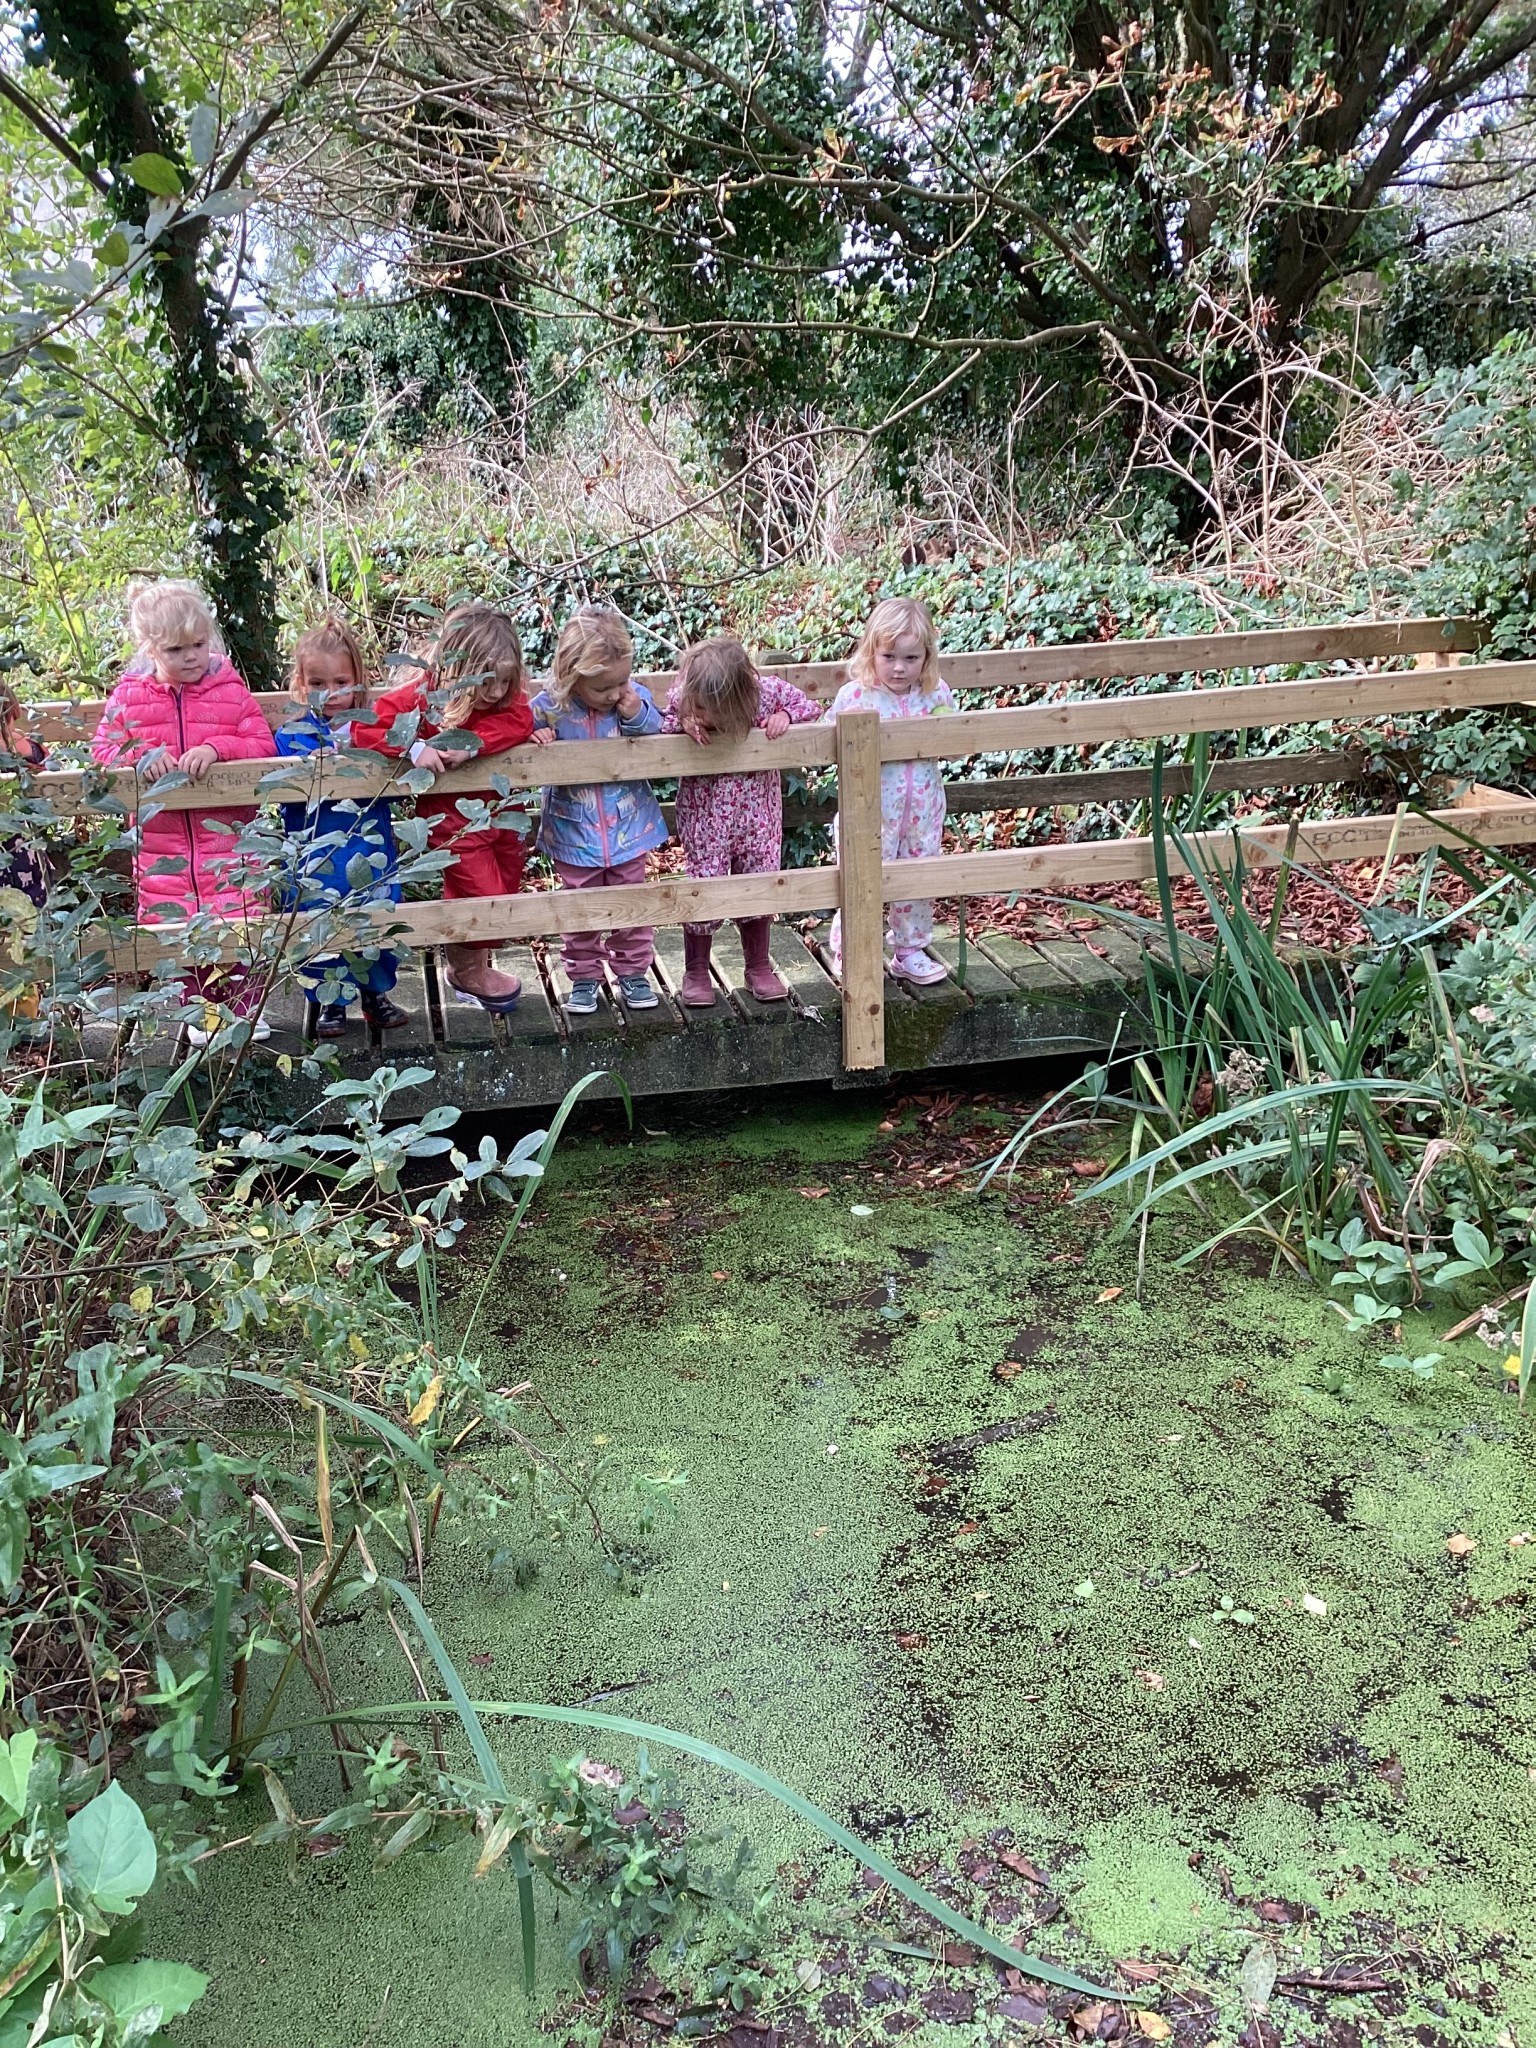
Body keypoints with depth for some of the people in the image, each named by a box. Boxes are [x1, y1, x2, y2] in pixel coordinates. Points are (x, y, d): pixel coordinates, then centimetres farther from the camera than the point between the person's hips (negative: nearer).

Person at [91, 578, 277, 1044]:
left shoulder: (231, 692, 0)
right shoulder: (129, 697, 2)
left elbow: (263, 745, -4)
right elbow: (102, 748, 2)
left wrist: (216, 748, -20)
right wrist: (139, 756, -19)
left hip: (226, 833, -1)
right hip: (162, 838, 2)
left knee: (237, 919, -2)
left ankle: (245, 1002, 17)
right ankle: (203, 1005, 23)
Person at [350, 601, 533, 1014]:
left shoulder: (505, 693, -6)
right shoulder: (421, 697, -19)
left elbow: (518, 719, -24)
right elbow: (363, 729, -21)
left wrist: (473, 744, -36)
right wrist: (413, 748, -34)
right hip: (454, 820, -6)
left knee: (504, 891, 16)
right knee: (480, 894, -4)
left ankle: (475, 966, 36)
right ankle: (469, 974, 21)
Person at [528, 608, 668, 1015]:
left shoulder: (636, 699, -10)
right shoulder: (547, 708, -14)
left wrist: (638, 717, -23)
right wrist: (536, 740, -23)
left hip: (629, 830, 1)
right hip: (574, 835, -1)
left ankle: (633, 973, 29)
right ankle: (584, 978, 26)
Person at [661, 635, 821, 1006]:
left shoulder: (769, 691, -17)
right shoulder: (683, 698, -18)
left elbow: (810, 707, 0)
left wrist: (785, 716, -19)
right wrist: (682, 724, -24)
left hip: (757, 810, 1)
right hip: (704, 812, -1)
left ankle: (759, 967, 27)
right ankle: (696, 970, 20)